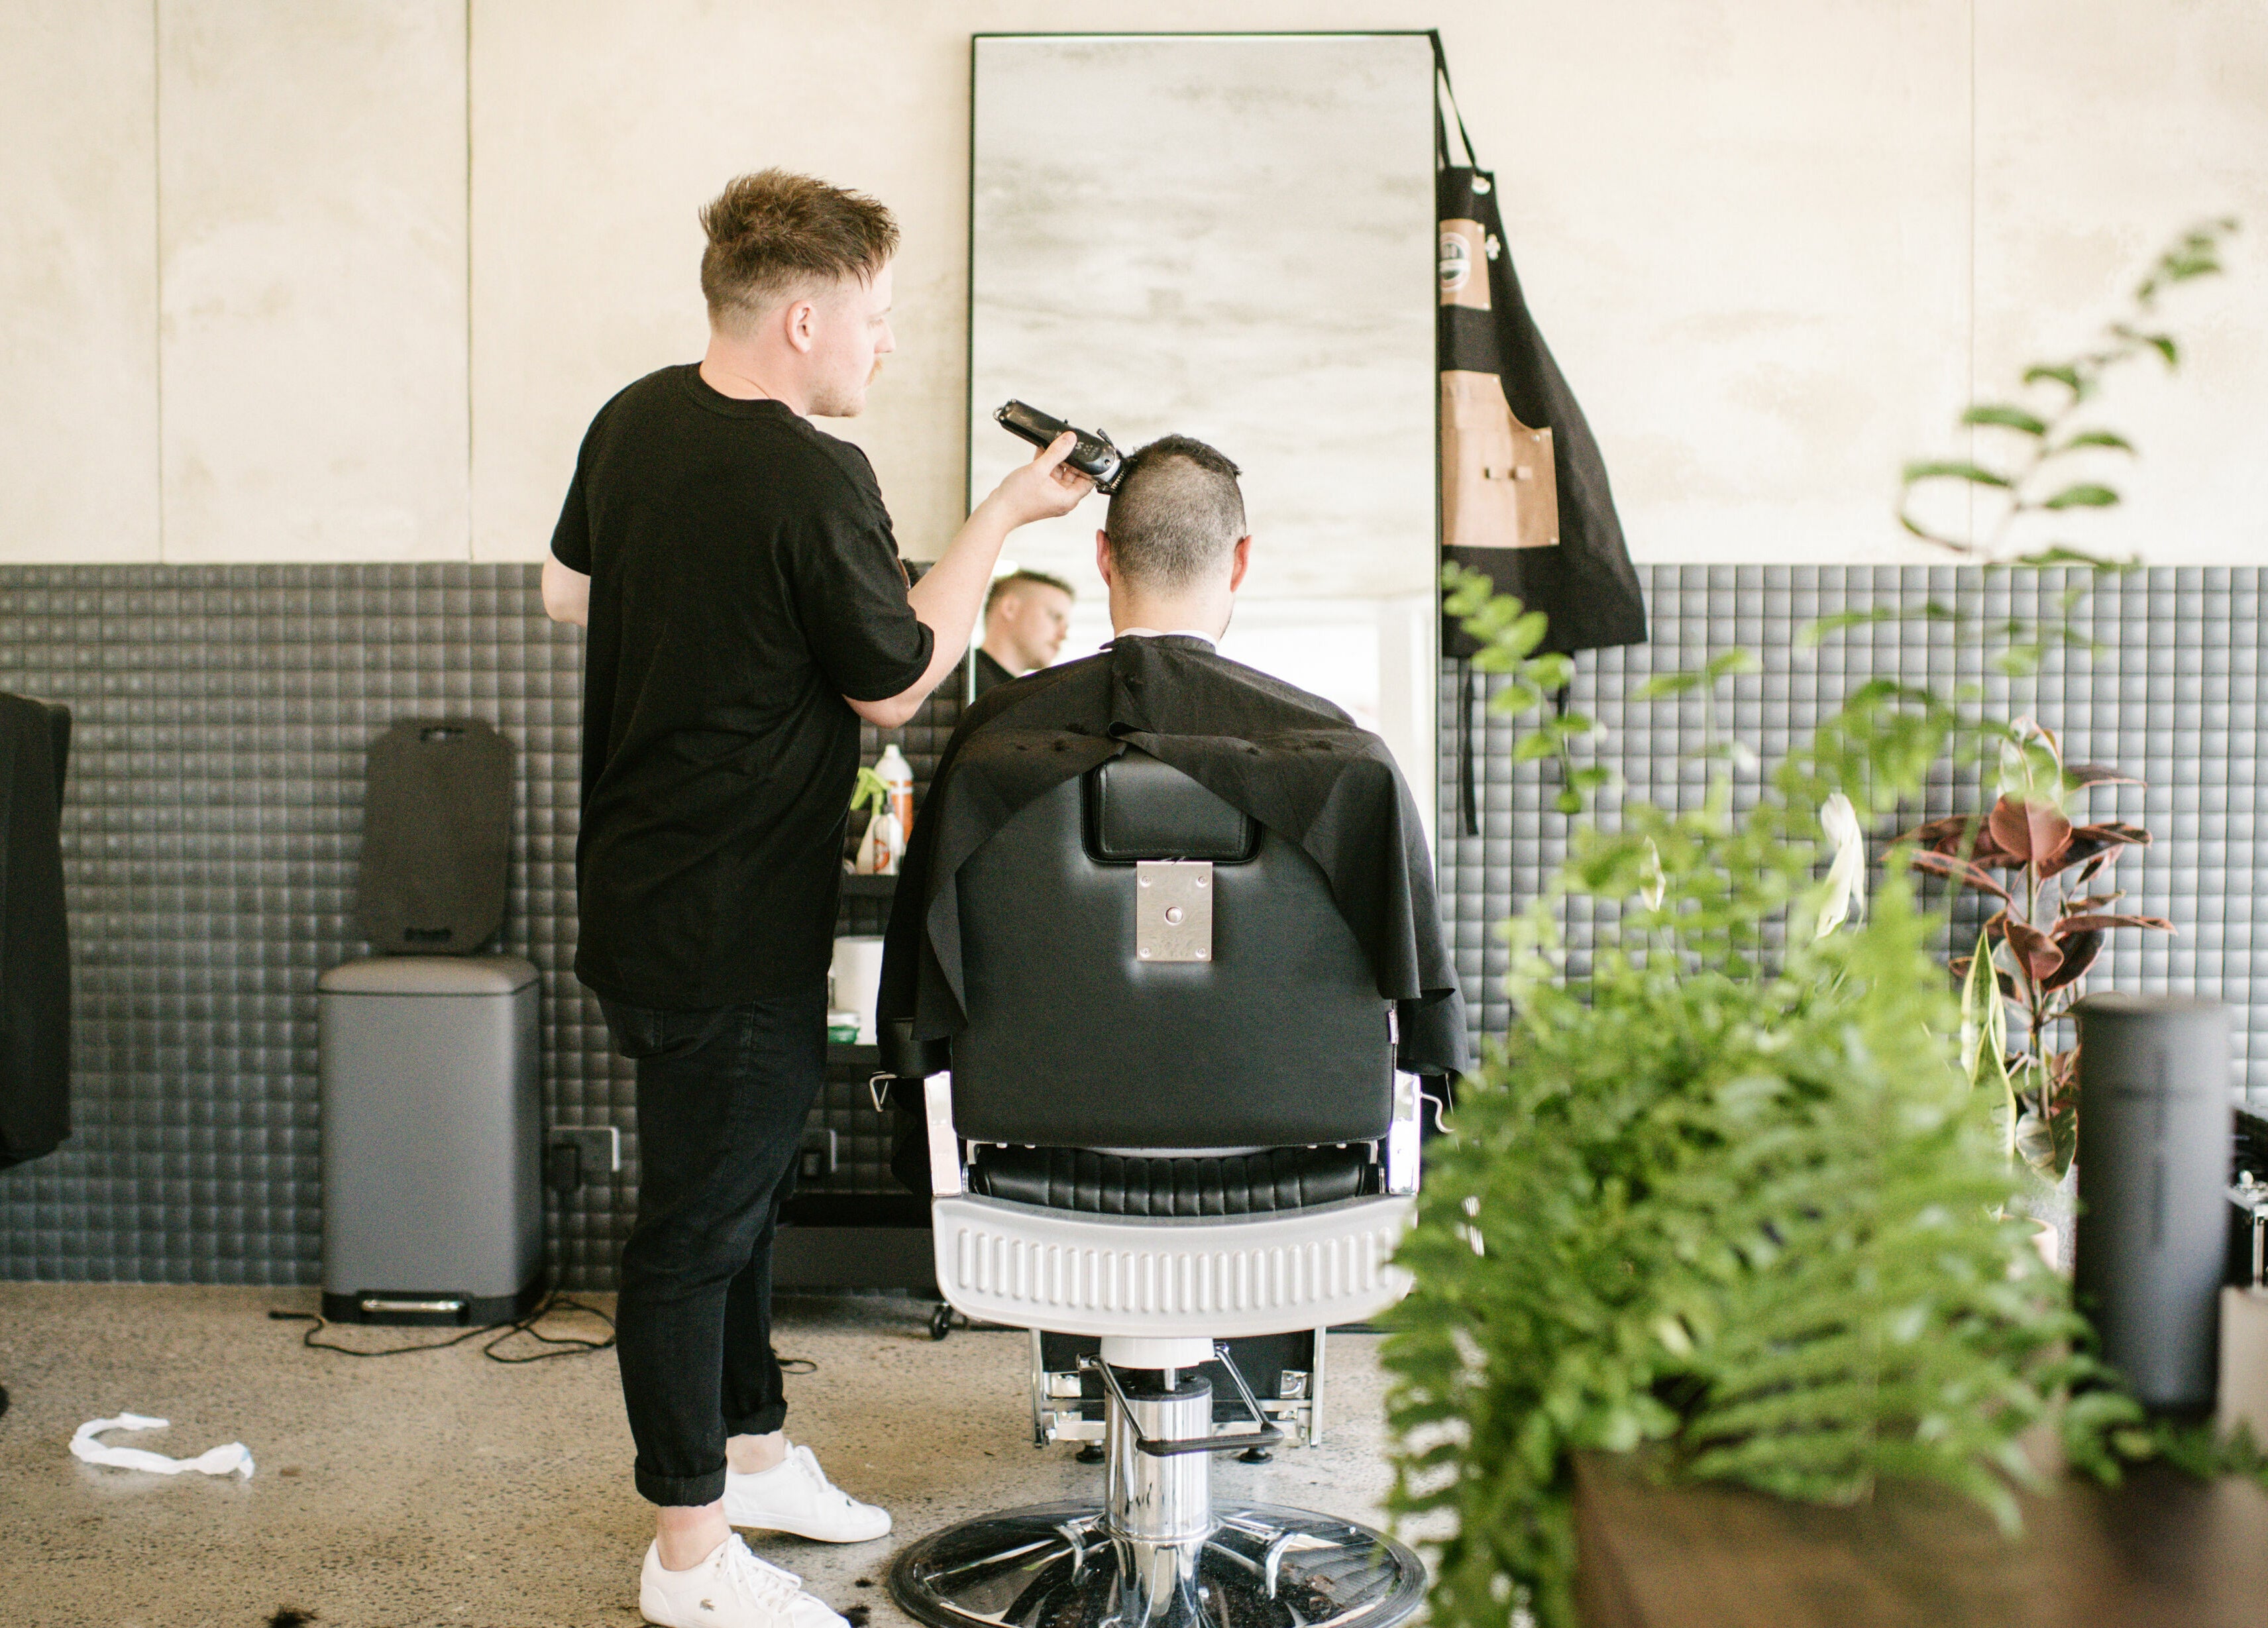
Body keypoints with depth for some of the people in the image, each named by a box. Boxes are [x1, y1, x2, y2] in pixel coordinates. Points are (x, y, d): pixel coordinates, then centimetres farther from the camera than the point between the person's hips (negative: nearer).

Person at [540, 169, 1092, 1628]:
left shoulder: (634, 421, 5)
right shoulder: (813, 482, -22)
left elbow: (569, 587, 19)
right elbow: (896, 684, -12)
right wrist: (1003, 518, -6)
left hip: (638, 889, 10)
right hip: (730, 931, -10)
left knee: (744, 1179, 22)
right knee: (702, 1220, 3)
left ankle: (751, 1447, 39)